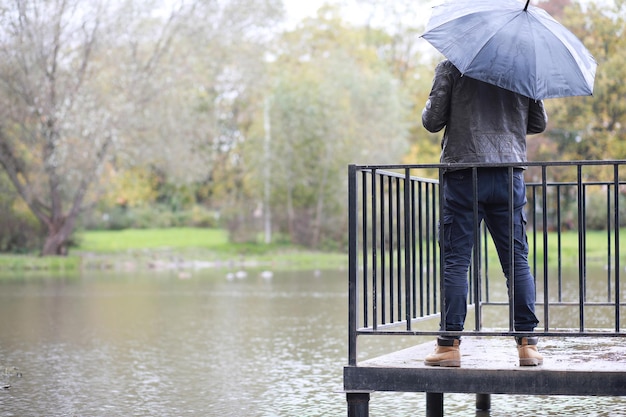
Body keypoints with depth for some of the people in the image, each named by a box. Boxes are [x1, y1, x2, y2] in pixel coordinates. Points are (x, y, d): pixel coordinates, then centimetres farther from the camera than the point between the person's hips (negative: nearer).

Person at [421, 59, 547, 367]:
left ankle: (449, 344, 1)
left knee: (455, 261, 2)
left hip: (464, 176, -3)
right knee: (517, 261, 7)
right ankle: (527, 344, 5)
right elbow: (538, 123, 16)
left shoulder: (450, 68, 0)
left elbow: (432, 121, -4)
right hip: (509, 175, 3)